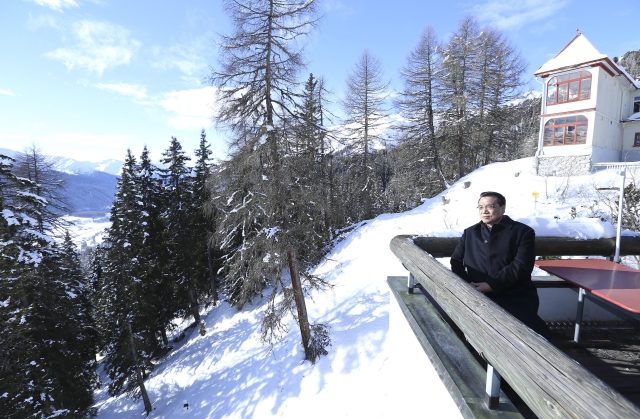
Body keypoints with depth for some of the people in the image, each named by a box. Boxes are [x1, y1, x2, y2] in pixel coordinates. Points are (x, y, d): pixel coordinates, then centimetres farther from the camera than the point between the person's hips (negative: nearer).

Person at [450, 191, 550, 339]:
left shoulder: (523, 232, 5)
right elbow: (456, 261, 12)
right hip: (477, 296, 3)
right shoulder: (469, 233, 18)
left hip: (514, 297, -2)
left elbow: (521, 267, -7)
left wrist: (491, 285, -18)